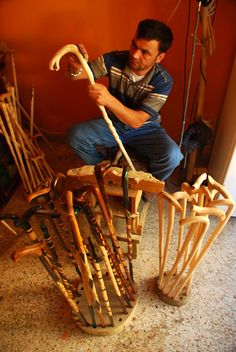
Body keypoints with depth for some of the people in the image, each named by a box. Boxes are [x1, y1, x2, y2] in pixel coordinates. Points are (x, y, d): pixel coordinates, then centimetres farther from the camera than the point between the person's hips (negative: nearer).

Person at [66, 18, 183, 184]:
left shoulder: (163, 81, -22)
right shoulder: (115, 60, -17)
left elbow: (137, 121, -30)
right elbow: (78, 74, -12)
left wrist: (109, 99, -46)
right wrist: (76, 67, -38)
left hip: (145, 130, -2)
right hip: (113, 124, 2)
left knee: (172, 155, -29)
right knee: (75, 135, -21)